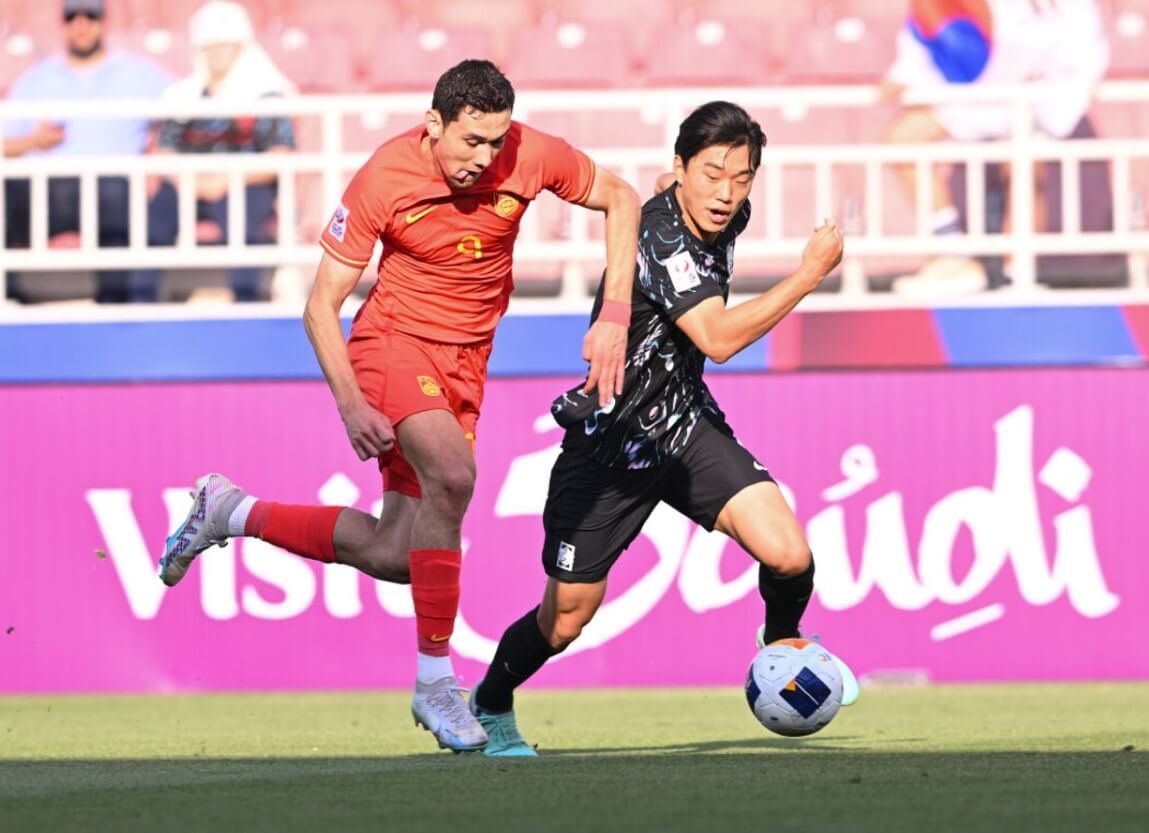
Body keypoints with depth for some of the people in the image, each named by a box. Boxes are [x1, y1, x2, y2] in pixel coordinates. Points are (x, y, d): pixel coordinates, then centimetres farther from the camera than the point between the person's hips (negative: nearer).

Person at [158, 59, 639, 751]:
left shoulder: (530, 156, -13)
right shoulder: (385, 180, -19)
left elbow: (620, 198, 5)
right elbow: (322, 306, -11)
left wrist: (615, 318, -4)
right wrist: (351, 404, -22)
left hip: (465, 363, 5)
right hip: (392, 342, -5)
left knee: (398, 556, 0)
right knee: (452, 473, -33)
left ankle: (230, 513, 21)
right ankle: (435, 681, -22)